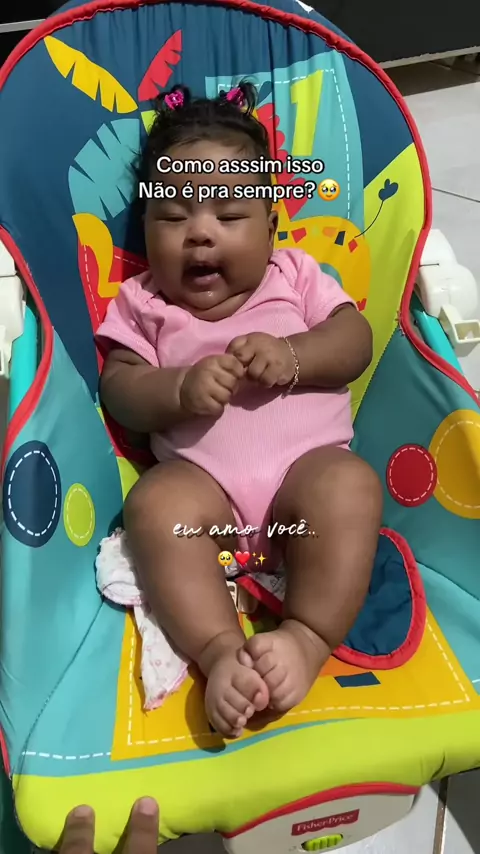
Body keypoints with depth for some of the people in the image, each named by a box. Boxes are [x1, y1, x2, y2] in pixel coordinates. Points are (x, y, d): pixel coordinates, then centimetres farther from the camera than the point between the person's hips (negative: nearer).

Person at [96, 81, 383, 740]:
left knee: (351, 485, -30)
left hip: (309, 462, 0)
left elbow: (356, 340, 4)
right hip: (203, 478, 1)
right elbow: (119, 391, 3)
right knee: (155, 505, -28)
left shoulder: (296, 276, 14)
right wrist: (181, 388, -18)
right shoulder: (143, 304, 13)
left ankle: (308, 638, -27)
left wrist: (293, 355, -16)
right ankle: (220, 650, -28)